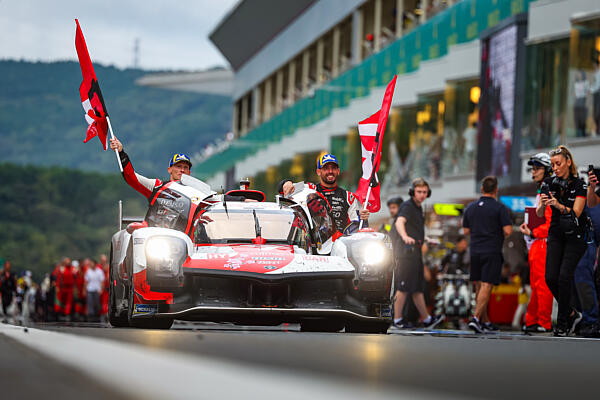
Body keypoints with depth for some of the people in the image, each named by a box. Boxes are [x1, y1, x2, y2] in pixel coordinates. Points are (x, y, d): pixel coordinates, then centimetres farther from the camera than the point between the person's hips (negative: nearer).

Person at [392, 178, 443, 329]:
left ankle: (426, 319, 16)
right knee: (404, 287, -8)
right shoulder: (407, 206, -13)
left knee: (418, 288, 12)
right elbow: (399, 222, -33)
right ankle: (397, 319, -3)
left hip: (415, 252, 9)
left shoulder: (418, 208, 17)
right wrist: (405, 237, -52)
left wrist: (424, 240, 47)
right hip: (406, 252, -9)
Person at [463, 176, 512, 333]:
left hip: (475, 251, 5)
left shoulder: (471, 207, 8)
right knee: (486, 286, -7)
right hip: (492, 252, -5)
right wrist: (498, 233, 9)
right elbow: (508, 231, -13)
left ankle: (485, 321, 18)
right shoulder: (499, 208, -7)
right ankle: (476, 318, -20)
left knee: (479, 287, 12)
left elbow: (466, 230, 13)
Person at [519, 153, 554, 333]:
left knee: (542, 284, -8)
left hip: (544, 244, -11)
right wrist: (529, 227, 18)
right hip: (536, 245, 11)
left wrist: (532, 232, -15)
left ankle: (544, 323, -5)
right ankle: (532, 321, 17)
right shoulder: (541, 192, 20)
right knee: (536, 285, 13)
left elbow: (551, 223, -20)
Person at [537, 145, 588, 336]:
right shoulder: (549, 183, 2)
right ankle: (571, 314, 13)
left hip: (575, 236, -4)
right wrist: (542, 204, -22)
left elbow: (576, 212, -17)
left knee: (564, 276, -15)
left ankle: (562, 323, -6)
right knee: (551, 277, -8)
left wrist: (559, 205, -33)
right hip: (556, 235, 4)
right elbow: (539, 213, 1)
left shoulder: (579, 184, -10)